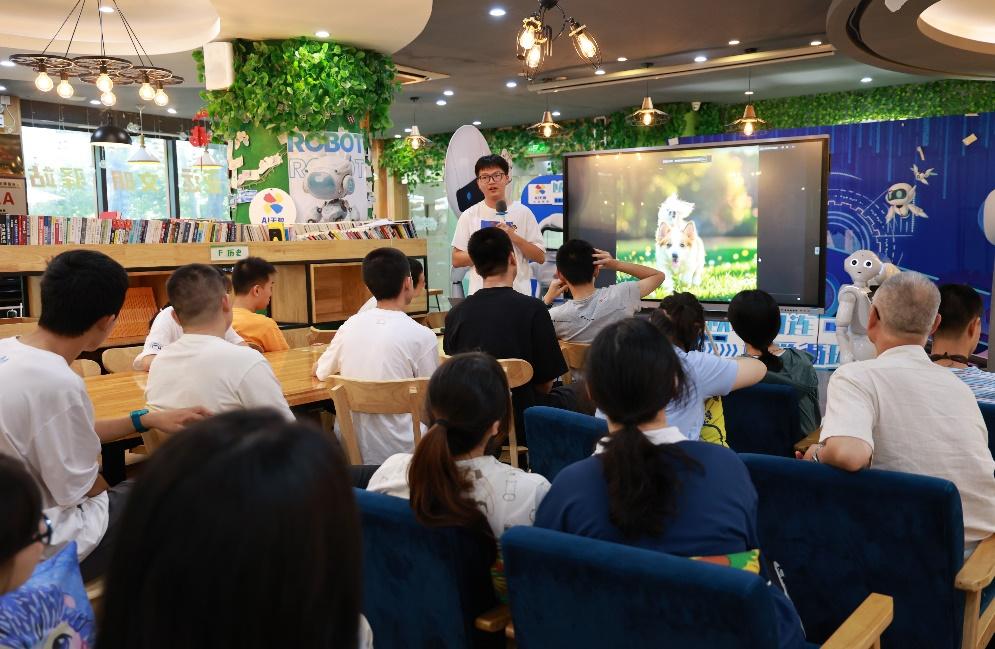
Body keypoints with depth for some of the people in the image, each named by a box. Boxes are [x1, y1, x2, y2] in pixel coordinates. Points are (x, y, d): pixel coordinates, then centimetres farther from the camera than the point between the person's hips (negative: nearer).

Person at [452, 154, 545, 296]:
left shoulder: (523, 212, 3)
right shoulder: (469, 216, 4)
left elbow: (540, 257, 2)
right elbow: (456, 260, 2)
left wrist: (514, 237, -11)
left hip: (518, 292, 0)